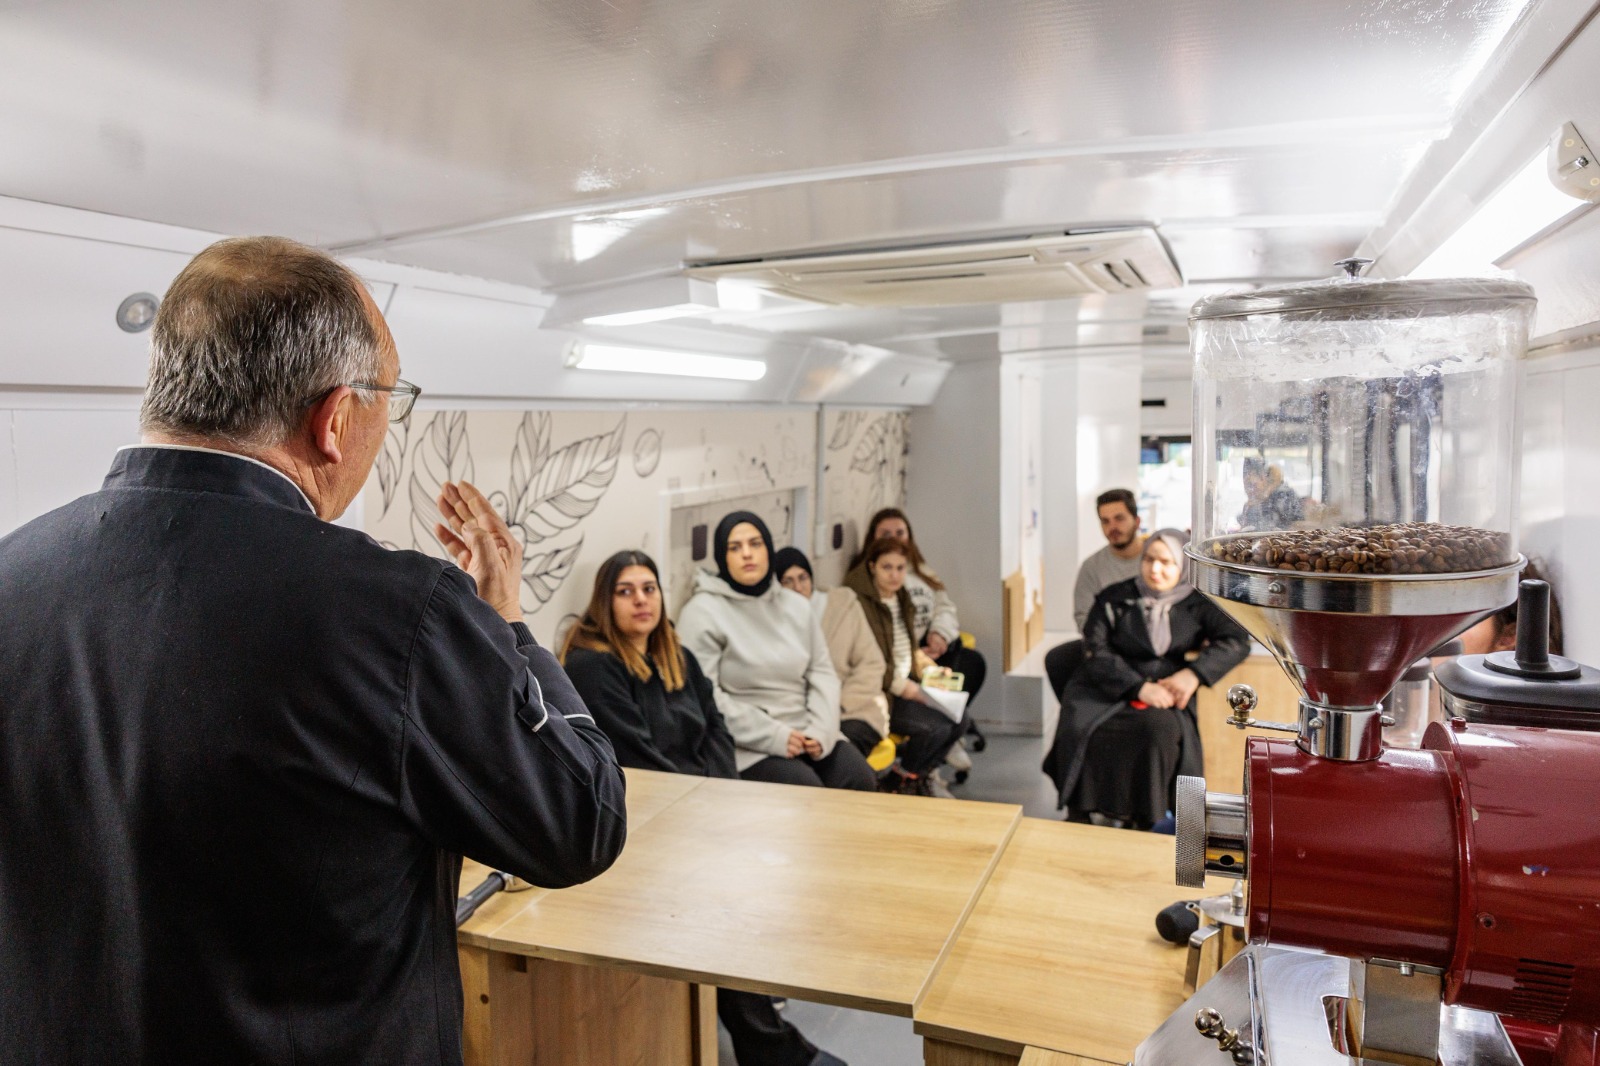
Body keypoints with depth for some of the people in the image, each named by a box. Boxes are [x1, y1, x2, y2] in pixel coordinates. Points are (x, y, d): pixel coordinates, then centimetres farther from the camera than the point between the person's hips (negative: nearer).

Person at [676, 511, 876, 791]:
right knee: (807, 790, -28)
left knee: (860, 779, -17)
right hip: (746, 746, -5)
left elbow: (822, 672, 12)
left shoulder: (796, 606, 14)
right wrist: (773, 737, -17)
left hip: (807, 734, 6)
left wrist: (822, 730, -7)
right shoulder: (703, 612, -5)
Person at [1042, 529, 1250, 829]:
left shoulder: (1198, 605, 11)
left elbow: (1237, 640, -2)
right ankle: (1082, 814, -14)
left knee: (1158, 729, -34)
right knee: (1079, 727, -31)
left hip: (1165, 695, 0)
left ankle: (1141, 819, -17)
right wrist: (1139, 687, -18)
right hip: (1108, 690, 0)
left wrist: (1195, 673, -17)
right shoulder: (1114, 599, 7)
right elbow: (1096, 653, -3)